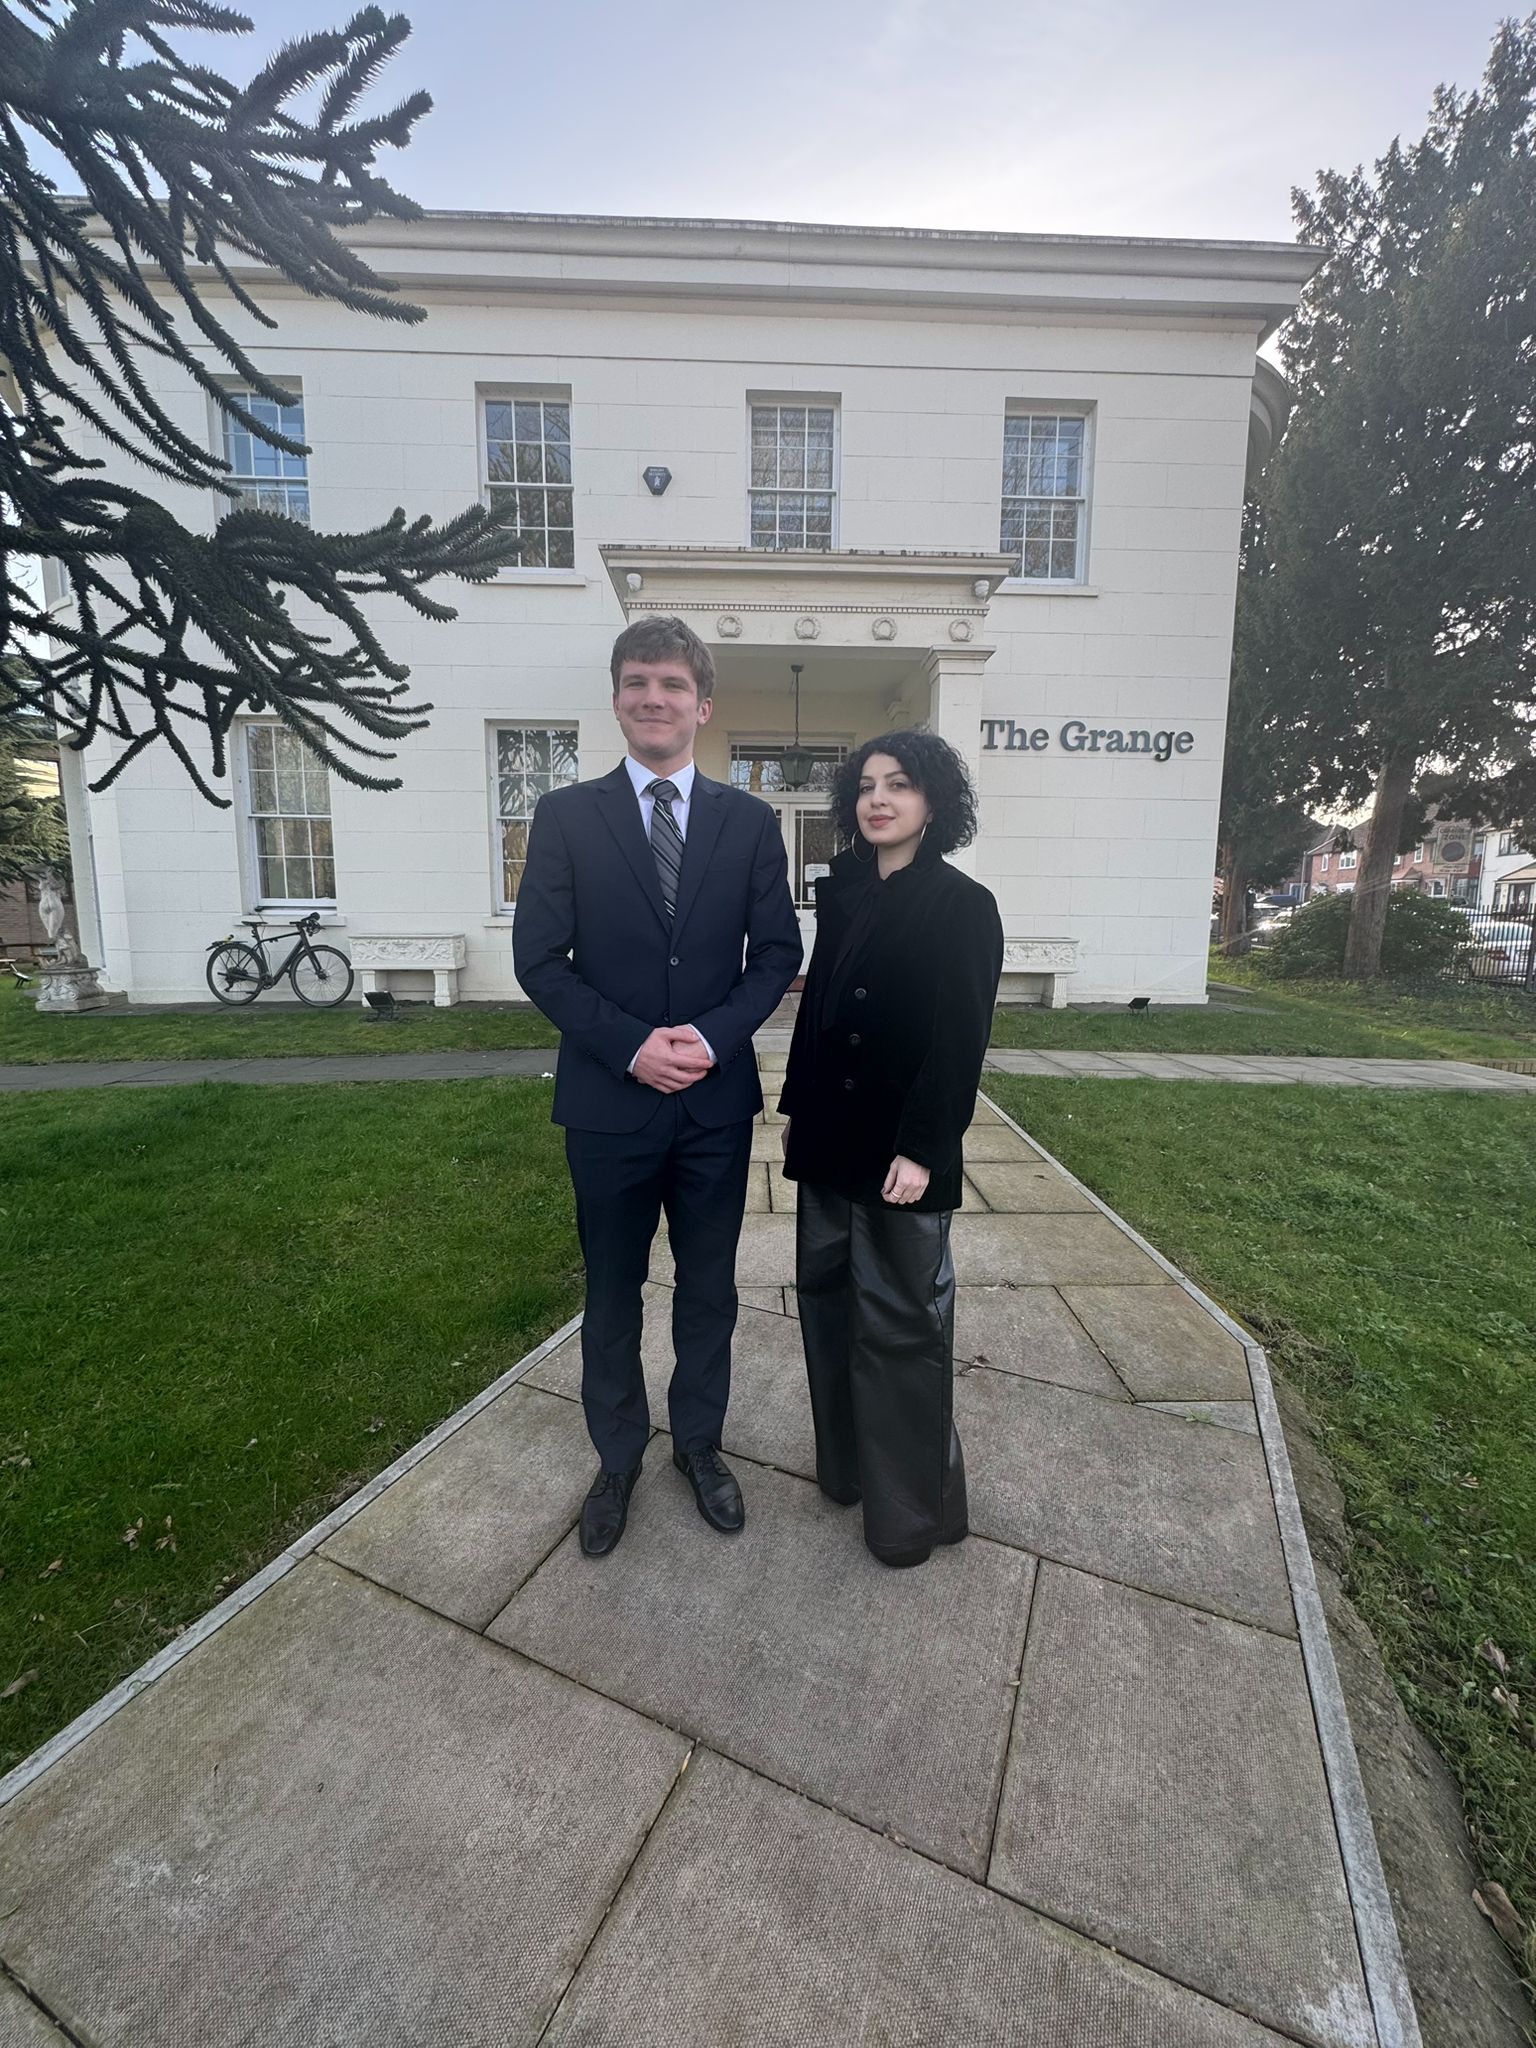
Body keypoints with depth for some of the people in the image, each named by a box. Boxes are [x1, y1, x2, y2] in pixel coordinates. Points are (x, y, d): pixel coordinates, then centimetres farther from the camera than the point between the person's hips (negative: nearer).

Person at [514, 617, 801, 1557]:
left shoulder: (750, 820, 2)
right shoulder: (566, 816, -1)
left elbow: (778, 952, 2)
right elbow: (539, 958, -5)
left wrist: (713, 1035, -14)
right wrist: (631, 1045, -16)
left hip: (717, 1100, 1)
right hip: (609, 1102, -1)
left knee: (709, 1287, 17)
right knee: (613, 1292, 16)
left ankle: (701, 1442, 41)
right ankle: (618, 1457, 40)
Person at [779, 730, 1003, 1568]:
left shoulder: (963, 906, -9)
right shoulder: (843, 895, 8)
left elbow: (958, 1041, -13)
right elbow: (816, 1006, 11)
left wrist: (921, 1150, -17)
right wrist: (795, 1106, 12)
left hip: (900, 1148, -6)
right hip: (828, 1138, 6)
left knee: (900, 1320, 6)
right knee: (826, 1294, 16)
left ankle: (914, 1505, 28)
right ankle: (845, 1462, 38)